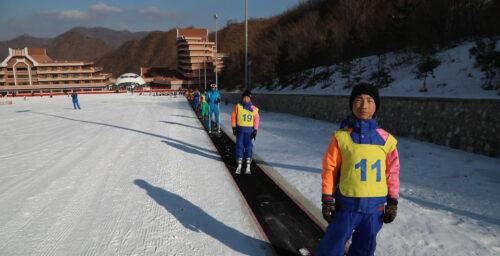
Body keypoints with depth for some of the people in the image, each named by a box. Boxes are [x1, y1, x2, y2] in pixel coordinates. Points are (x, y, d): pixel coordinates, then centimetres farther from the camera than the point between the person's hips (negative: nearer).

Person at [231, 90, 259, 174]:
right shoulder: (238, 107, -1)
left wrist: (255, 130, -2)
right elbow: (233, 117, 4)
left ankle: (248, 166, 9)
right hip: (240, 129, 1)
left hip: (249, 130, 0)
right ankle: (239, 166, 11)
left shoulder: (254, 108, -2)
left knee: (248, 146, 0)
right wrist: (234, 128, 0)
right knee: (239, 146, 3)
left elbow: (257, 119, 2)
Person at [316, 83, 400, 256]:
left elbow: (392, 171, 7)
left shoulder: (386, 139, -1)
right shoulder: (341, 136, -9)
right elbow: (329, 169, -6)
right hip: (346, 205, -3)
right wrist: (327, 200, -5)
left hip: (375, 208, 3)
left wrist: (393, 202, 8)